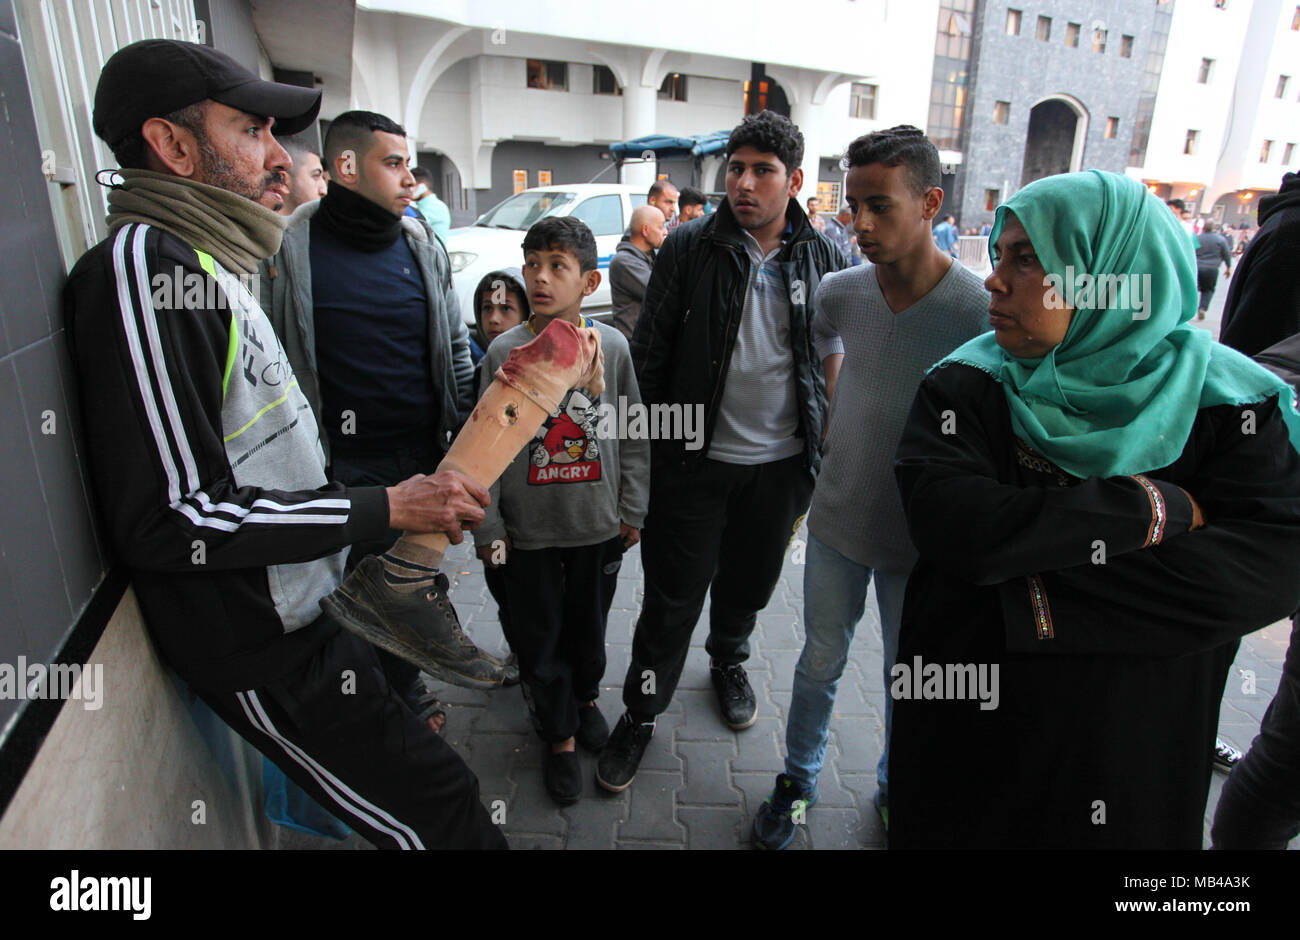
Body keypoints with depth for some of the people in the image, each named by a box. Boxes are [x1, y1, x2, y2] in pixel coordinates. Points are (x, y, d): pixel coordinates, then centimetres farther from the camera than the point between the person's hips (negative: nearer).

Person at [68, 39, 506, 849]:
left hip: (306, 618, 10)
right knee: (445, 816, -3)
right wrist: (385, 508, -22)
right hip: (265, 656, -10)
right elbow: (171, 520, -26)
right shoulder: (141, 264, -19)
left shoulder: (206, 263, 13)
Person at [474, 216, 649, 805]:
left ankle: (586, 697, 47)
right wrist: (489, 527, -3)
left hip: (598, 524, 1)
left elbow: (634, 435, 3)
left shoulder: (612, 346, -5)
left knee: (589, 625, 18)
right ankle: (561, 734, 31)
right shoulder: (503, 352, -7)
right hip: (528, 529, 0)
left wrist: (632, 510, 4)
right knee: (538, 636, 10)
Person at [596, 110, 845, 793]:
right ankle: (641, 713, 26)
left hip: (779, 462, 3)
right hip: (695, 460, -2)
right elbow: (649, 352, -3)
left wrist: (821, 455, 9)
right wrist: (641, 449, -4)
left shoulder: (822, 258, 1)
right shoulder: (689, 248, -6)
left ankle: (729, 663, 50)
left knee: (748, 583, 20)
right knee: (672, 597, 6)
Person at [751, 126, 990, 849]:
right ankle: (799, 780, 41)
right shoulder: (841, 292, -7)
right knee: (821, 661, 18)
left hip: (922, 537, -2)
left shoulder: (983, 311, -20)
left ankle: (897, 790, 44)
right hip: (838, 519, 3)